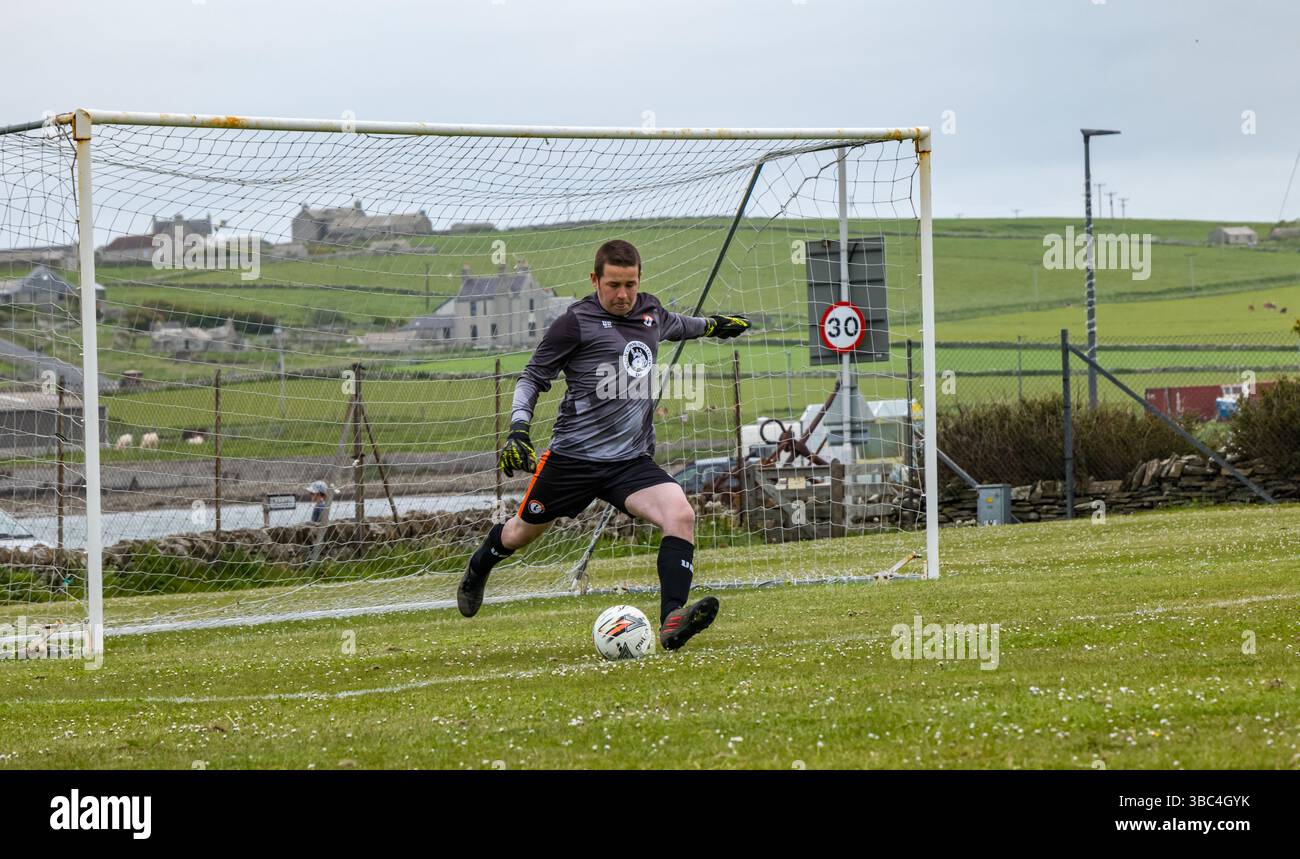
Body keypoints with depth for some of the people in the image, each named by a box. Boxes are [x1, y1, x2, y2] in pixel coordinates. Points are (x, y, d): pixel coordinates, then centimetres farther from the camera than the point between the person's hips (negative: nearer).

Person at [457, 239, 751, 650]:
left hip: (633, 459, 4)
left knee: (681, 515, -23)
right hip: (574, 457, -4)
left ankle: (672, 623, -33)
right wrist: (518, 429, -15)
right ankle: (478, 568, 50)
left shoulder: (650, 312, 9)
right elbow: (533, 377, -3)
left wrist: (711, 324, 49)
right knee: (522, 532, 15)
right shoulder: (576, 322, -9)